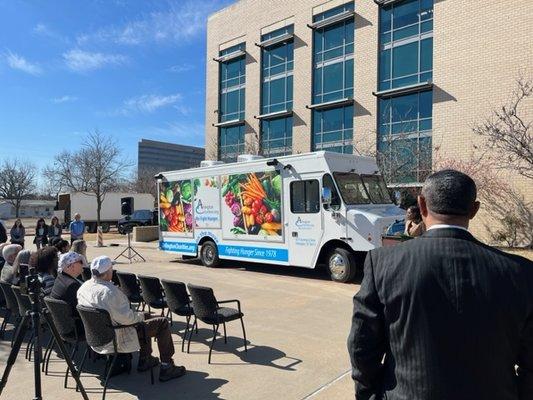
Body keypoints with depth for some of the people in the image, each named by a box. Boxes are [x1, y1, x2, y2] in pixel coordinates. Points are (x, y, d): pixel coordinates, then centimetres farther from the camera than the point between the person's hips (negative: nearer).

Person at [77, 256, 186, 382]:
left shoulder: (83, 287, -1)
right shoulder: (109, 291, -30)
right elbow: (126, 318, -28)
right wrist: (140, 315, -6)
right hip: (117, 341, -9)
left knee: (143, 323, 29)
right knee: (162, 323, -2)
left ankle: (144, 360, 34)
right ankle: (166, 368, 4)